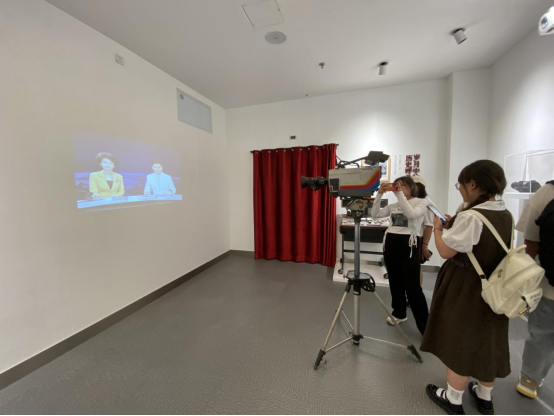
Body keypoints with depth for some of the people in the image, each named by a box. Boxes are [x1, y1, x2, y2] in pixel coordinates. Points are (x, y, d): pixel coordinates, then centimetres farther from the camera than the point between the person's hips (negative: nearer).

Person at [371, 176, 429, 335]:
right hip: (391, 243, 5)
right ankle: (399, 313, 33)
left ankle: (426, 326, 11)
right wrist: (380, 194, -3)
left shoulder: (421, 202, 0)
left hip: (409, 244, -5)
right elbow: (375, 214, 2)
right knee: (395, 282, 15)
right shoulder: (394, 205, 12)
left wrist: (400, 194, -18)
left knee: (412, 286, -4)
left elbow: (411, 214, -21)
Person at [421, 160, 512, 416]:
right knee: (487, 342, 21)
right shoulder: (506, 215, 4)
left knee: (460, 342, 10)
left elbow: (445, 251, -21)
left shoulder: (470, 216, -24)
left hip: (465, 290, -7)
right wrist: (454, 225, 10)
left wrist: (437, 227, -6)